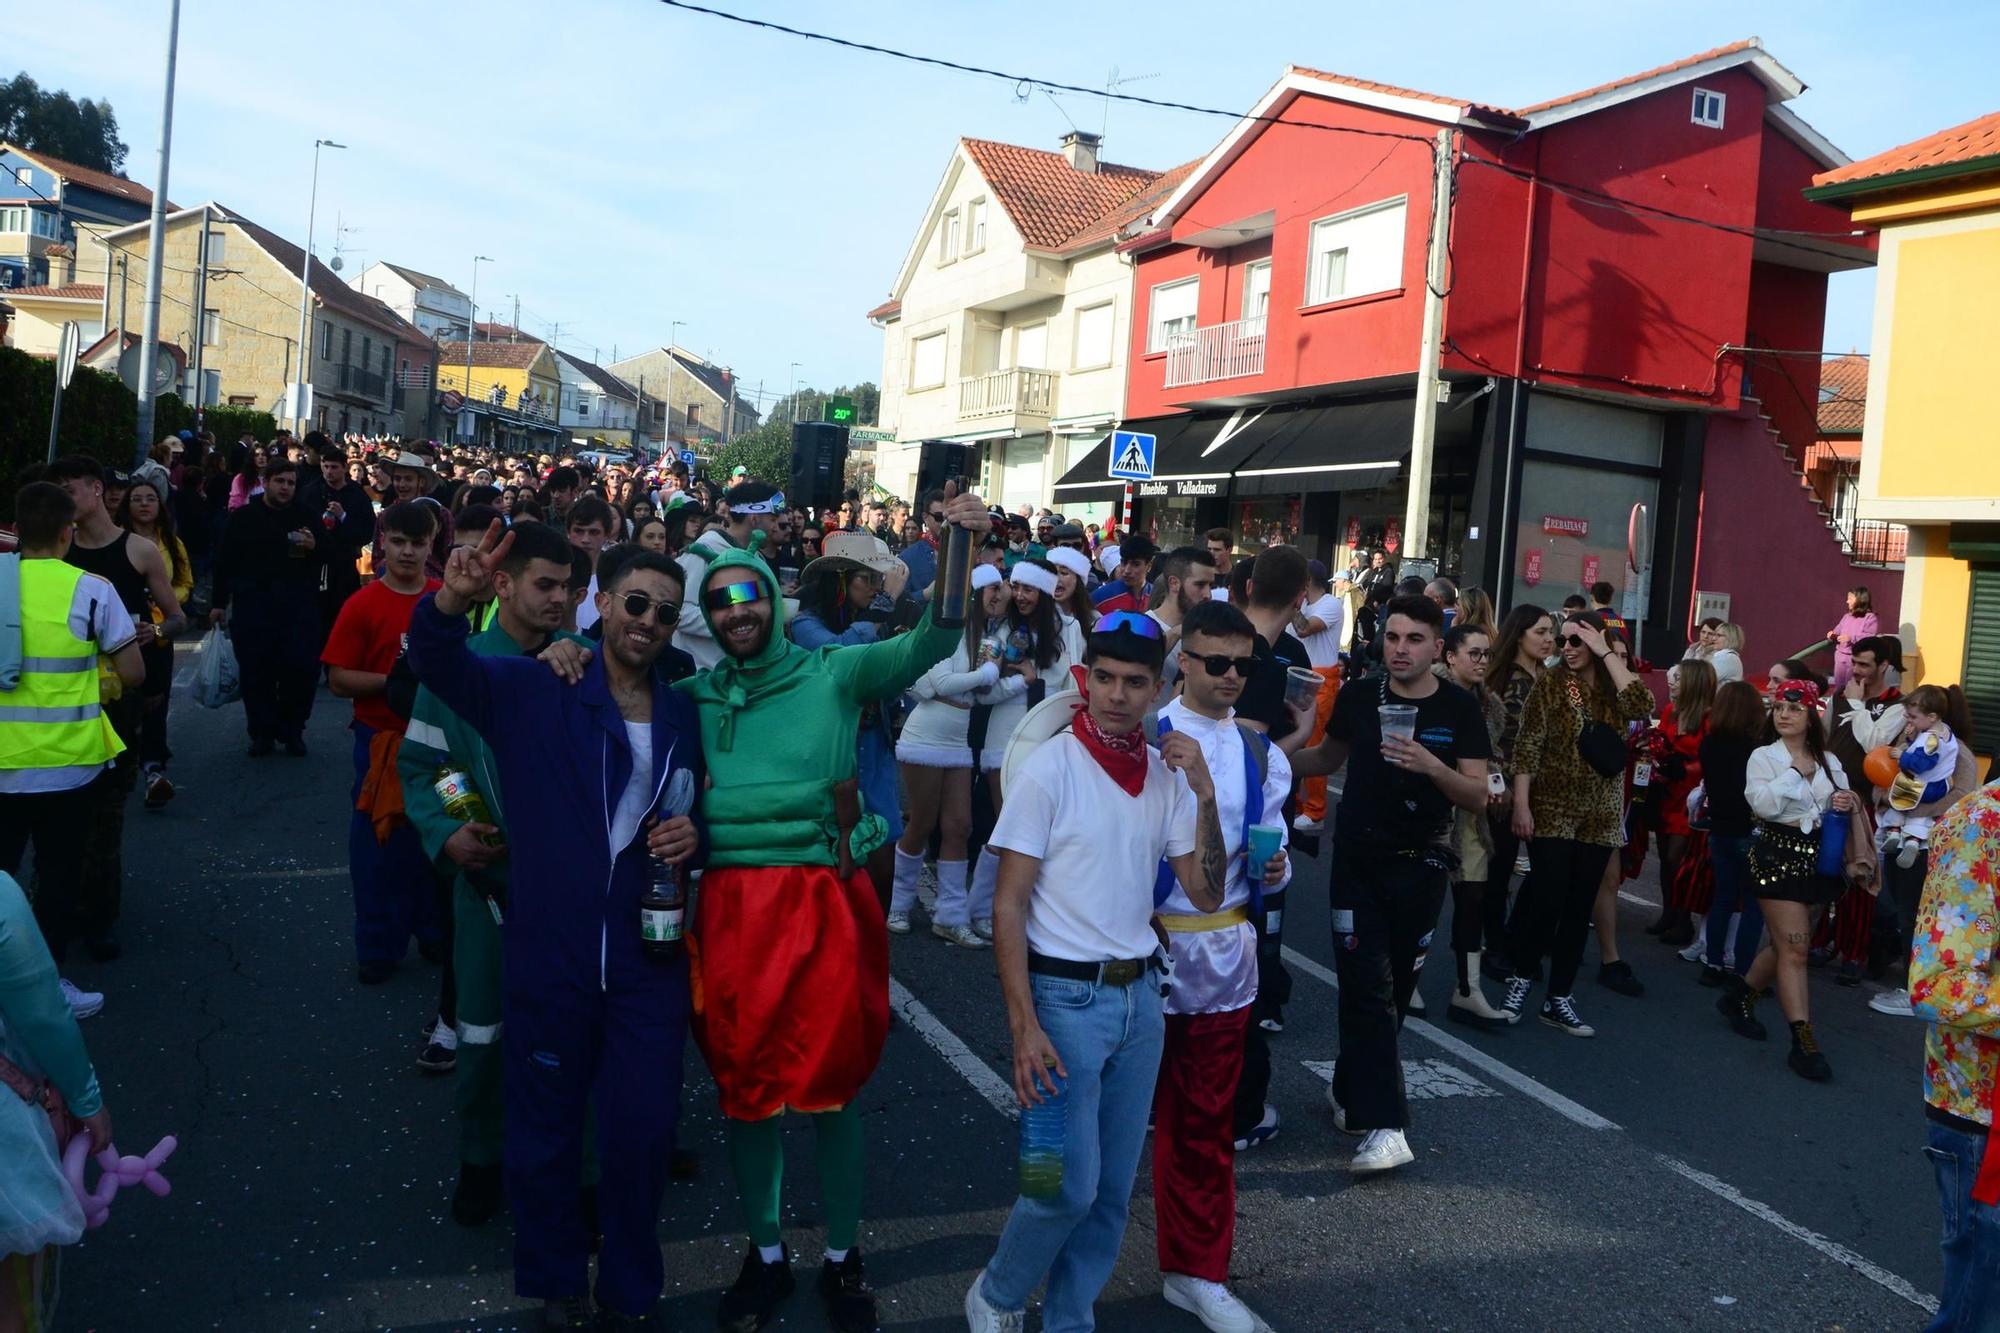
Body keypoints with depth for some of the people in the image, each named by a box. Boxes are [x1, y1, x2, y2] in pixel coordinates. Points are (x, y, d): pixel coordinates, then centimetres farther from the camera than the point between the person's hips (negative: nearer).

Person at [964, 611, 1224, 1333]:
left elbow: (1206, 895, 0)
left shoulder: (1168, 774, 3)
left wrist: (1204, 793, -12)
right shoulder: (1051, 767, -12)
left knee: (1113, 1190, 12)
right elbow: (1008, 906, -11)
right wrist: (1024, 1025, -17)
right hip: (1065, 996, -5)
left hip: (1139, 995, 5)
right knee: (1070, 1185, -2)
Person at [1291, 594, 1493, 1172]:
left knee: (1395, 989, 10)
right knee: (1368, 989, -9)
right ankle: (1384, 1124, -11)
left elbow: (1478, 797, -8)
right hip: (1358, 863, 0)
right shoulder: (1359, 696, -1)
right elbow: (1328, 758, 15)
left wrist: (1432, 766, -26)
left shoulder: (1459, 709, -5)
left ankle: (1350, 1089, 31)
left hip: (1420, 868, 1)